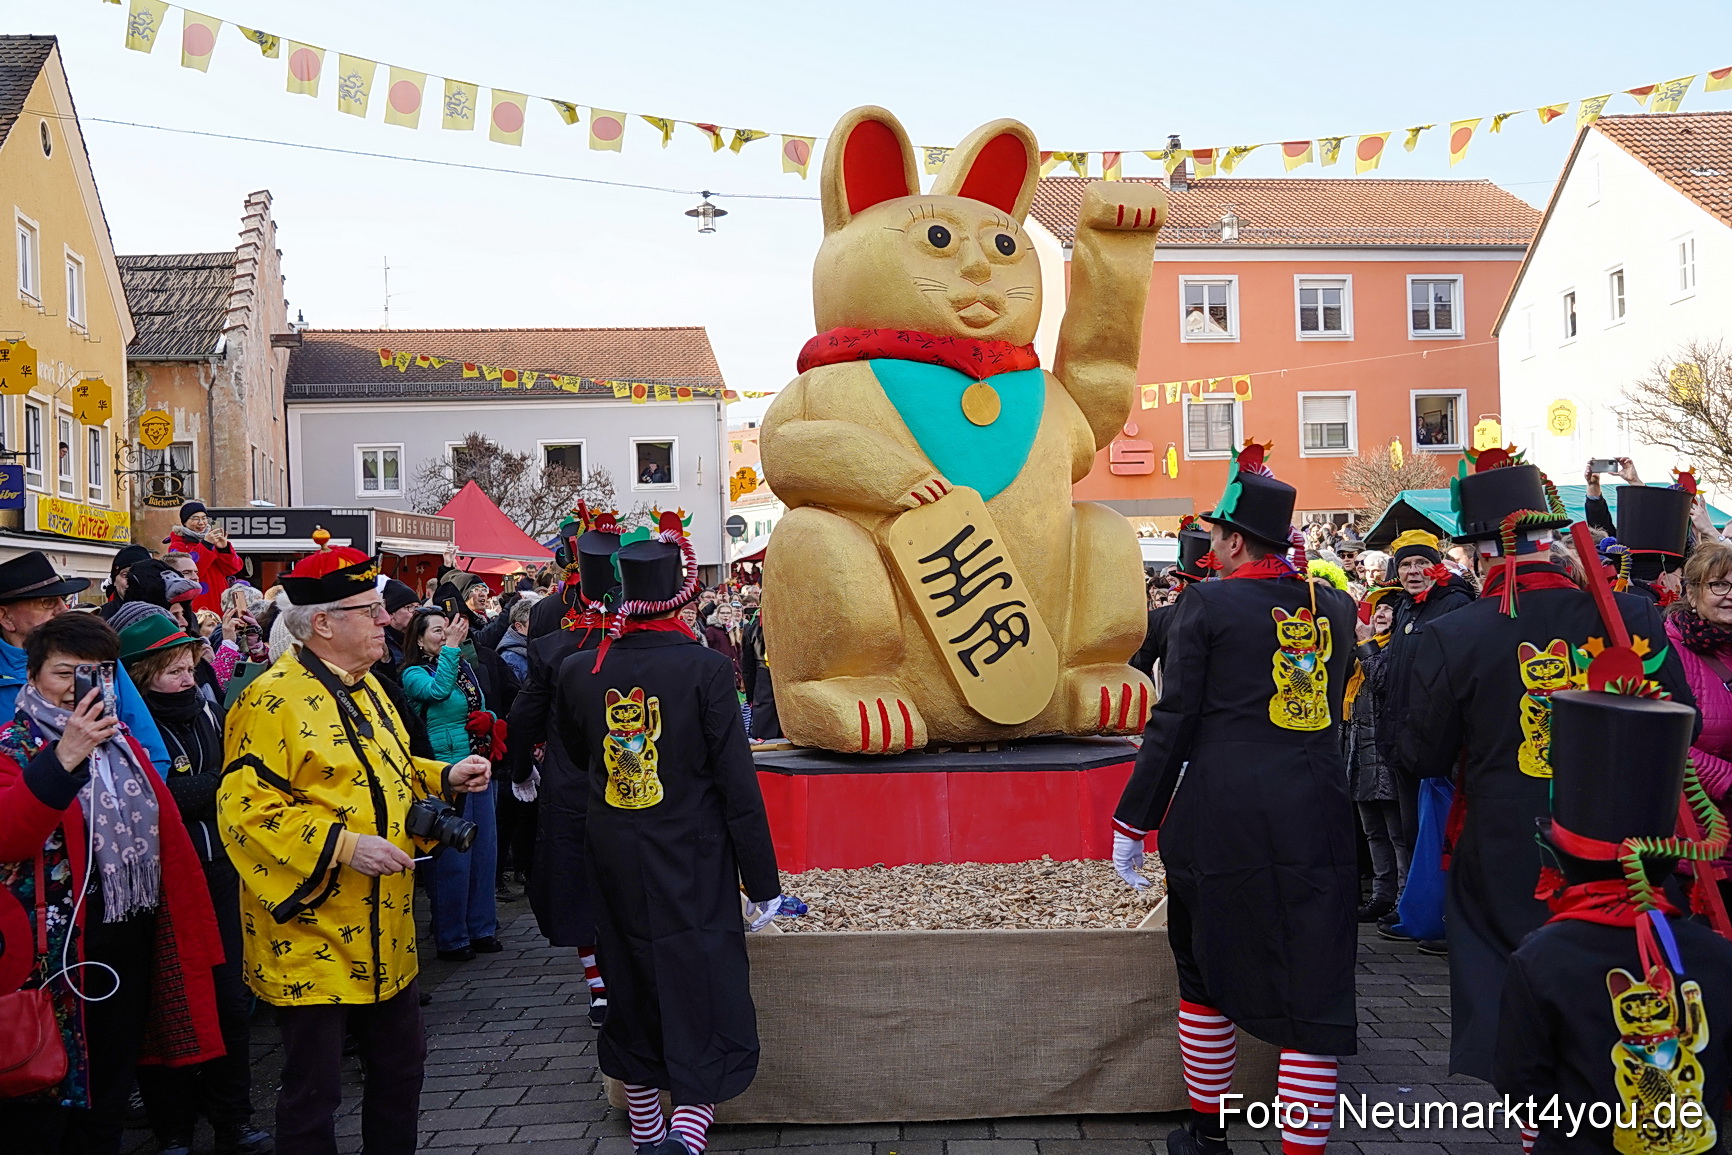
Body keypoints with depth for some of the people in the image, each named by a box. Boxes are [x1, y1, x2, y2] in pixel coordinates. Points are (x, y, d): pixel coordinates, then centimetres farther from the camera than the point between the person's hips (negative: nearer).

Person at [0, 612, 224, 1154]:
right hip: (53, 953, -6)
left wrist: (188, 934, 10)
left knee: (107, 1105, 18)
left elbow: (169, 840, 13)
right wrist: (64, 758, -34)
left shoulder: (124, 747, 13)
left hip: (130, 949, 6)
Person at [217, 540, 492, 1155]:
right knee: (313, 1093, 3)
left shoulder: (364, 688, 13)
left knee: (400, 1068, 18)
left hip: (385, 937, 9)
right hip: (312, 942, -8)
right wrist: (341, 846, -28)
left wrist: (443, 777, 7)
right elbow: (245, 808, -22)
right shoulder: (271, 700, -16)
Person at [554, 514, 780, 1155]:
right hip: (693, 870, -5)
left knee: (633, 995, 19)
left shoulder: (580, 672, -3)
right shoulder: (705, 670, -15)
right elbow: (738, 784, -13)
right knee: (706, 1005, 2)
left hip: (615, 867, 5)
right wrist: (763, 882, -6)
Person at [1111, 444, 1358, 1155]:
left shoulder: (1209, 603, -5)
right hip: (1318, 821, 2)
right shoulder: (1335, 608, 7)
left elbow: (1175, 723, -7)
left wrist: (1132, 824, 2)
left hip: (1220, 821, -2)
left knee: (1206, 975, 17)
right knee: (1313, 995, 3)